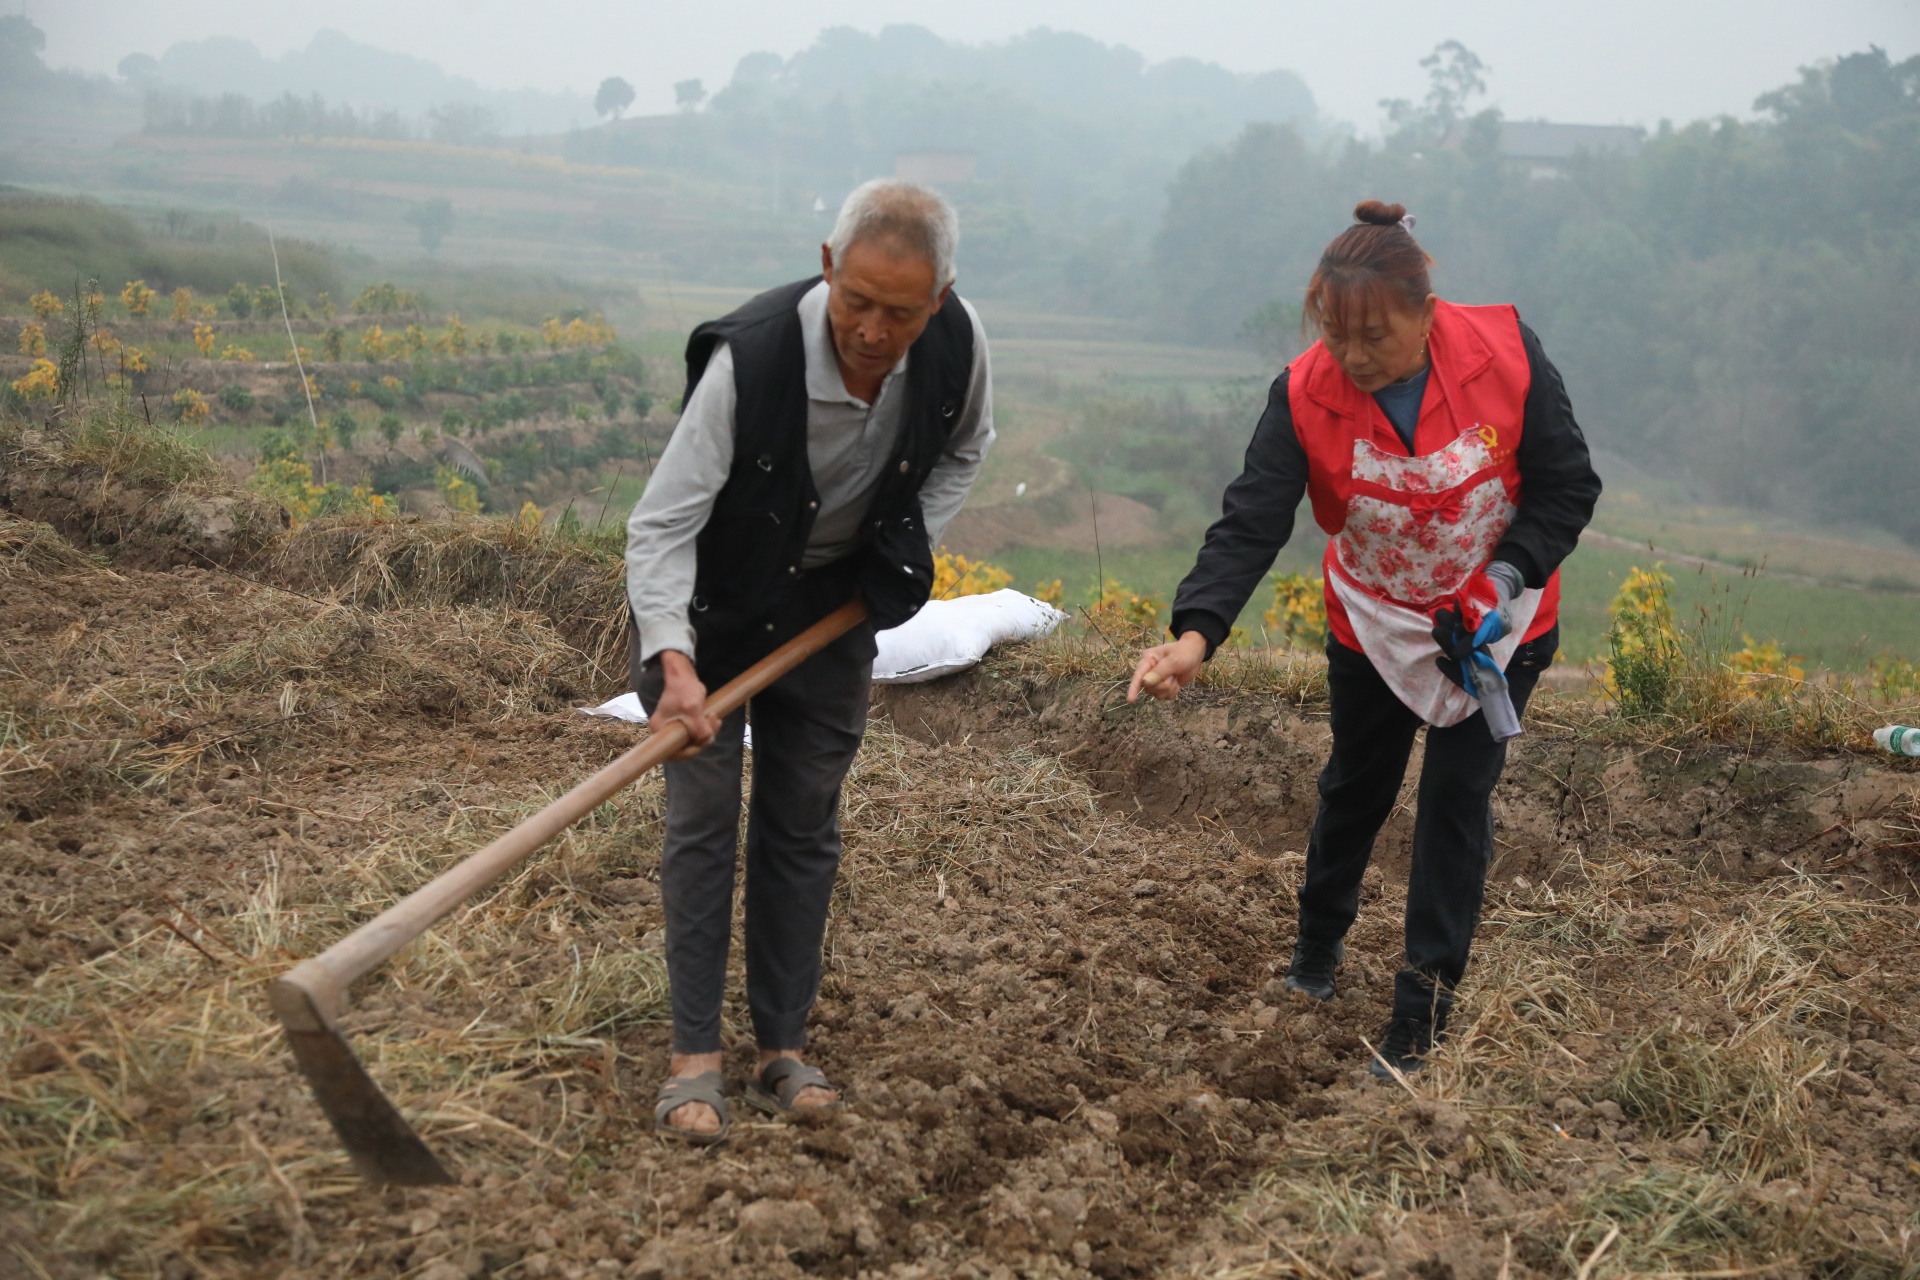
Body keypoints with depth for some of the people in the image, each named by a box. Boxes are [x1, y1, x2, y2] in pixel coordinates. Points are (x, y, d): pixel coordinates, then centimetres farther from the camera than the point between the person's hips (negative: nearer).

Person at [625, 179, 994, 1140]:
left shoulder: (955, 344, -20)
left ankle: (783, 1049, 18)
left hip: (832, 610, 4)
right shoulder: (749, 359, -34)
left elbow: (962, 449, 5)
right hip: (710, 607, -3)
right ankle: (695, 1057, 7)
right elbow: (660, 525, -31)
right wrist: (672, 663, -44)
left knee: (804, 827, 8)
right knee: (703, 820, -4)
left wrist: (904, 557, -5)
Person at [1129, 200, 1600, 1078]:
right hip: (1374, 621, 1)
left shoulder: (1506, 356, -25)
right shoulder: (1306, 395, -24)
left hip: (1496, 622, -1)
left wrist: (1508, 576, -28)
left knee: (1456, 798, 0)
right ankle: (1318, 942, 43)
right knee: (1355, 785, 17)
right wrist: (1197, 633, -44)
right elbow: (1250, 523, -29)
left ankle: (1425, 999, 12)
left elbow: (1568, 487, -13)